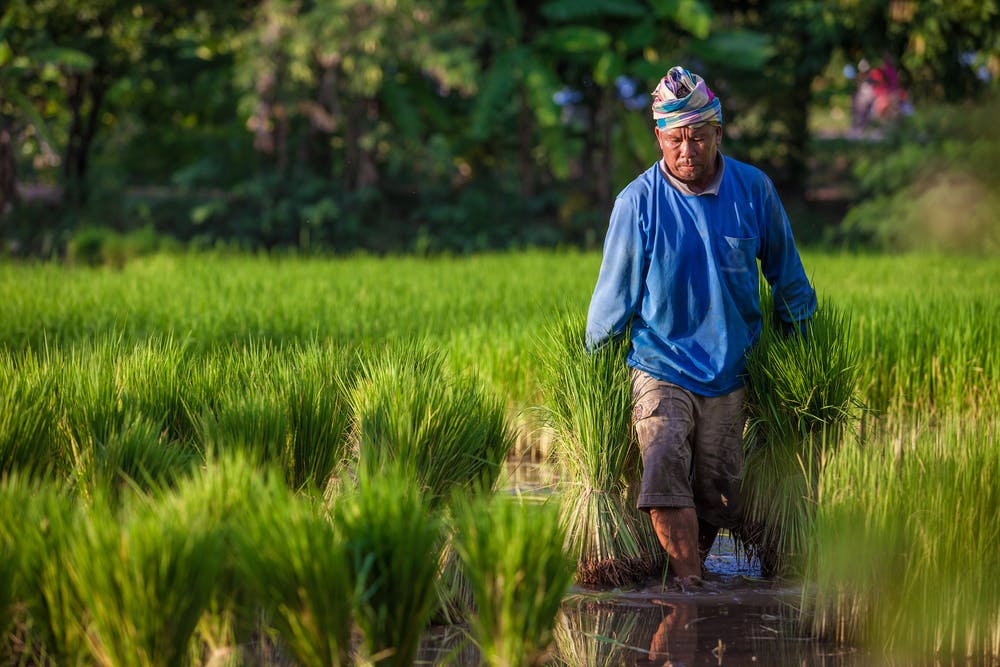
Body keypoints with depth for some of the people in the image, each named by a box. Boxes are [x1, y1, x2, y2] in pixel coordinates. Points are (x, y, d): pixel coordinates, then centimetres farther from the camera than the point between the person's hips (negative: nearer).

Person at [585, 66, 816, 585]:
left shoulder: (754, 191, -3)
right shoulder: (638, 202, -9)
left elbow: (787, 277, 12)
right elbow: (614, 294, 1)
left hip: (728, 372, 3)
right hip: (660, 369, -2)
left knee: (716, 497, 4)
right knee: (665, 474, -23)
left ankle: (688, 573, 23)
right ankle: (689, 586, -22)